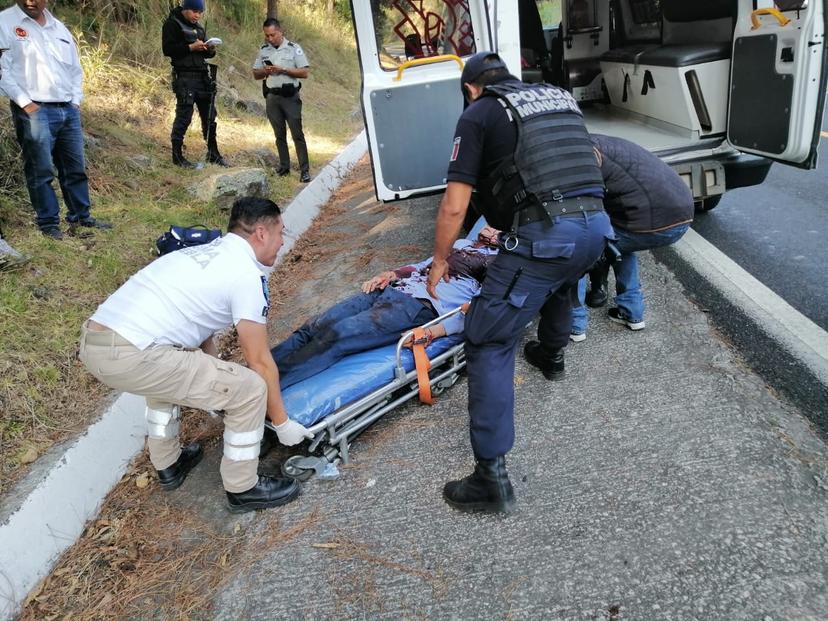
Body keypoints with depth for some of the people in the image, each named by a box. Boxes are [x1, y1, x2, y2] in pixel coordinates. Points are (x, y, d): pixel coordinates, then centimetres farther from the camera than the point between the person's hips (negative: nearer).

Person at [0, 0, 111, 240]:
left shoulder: (59, 28, 16)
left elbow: (75, 69, 22)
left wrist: (76, 101, 10)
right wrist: (25, 103, -14)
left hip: (68, 111, 5)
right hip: (34, 112, -5)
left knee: (75, 168, 9)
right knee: (41, 171, -2)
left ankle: (81, 217, 20)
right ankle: (49, 223, 6)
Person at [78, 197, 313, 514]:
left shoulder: (204, 253, 22)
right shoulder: (246, 274, -3)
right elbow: (260, 362, -1)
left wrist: (216, 383, 40)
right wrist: (282, 422, 10)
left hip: (92, 341, 10)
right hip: (129, 355, -10)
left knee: (171, 368, 38)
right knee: (250, 390, -2)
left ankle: (168, 464, 47)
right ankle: (243, 489, 17)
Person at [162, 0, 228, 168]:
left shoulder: (199, 27, 18)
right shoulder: (172, 24, -4)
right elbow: (167, 49, -13)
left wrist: (210, 50, 0)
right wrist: (190, 47, -20)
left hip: (203, 76, 7)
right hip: (185, 77, -7)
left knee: (209, 116, 10)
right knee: (183, 117, -7)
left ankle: (213, 154, 20)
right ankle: (177, 156, 1)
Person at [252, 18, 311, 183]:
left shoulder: (294, 48, 0)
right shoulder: (263, 50, 12)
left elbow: (304, 73, -5)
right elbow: (256, 74, 16)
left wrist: (283, 70, -15)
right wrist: (266, 71, -6)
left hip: (290, 97, -4)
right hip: (272, 97, 4)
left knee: (297, 134, -8)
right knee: (279, 135, 8)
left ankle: (305, 170, -9)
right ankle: (284, 167, 16)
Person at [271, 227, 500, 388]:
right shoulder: (461, 243, 33)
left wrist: (435, 331, -21)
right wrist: (391, 273, 12)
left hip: (420, 305, -7)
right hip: (392, 289, 7)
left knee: (333, 338, -26)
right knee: (313, 329, -13)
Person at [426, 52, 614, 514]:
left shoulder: (479, 114, 7)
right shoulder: (560, 96, 24)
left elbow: (454, 207, 2)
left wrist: (440, 261, 18)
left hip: (545, 234, -6)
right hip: (598, 224, 7)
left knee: (489, 344, 0)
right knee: (558, 279, 39)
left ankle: (493, 478, -2)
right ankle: (553, 351, 58)